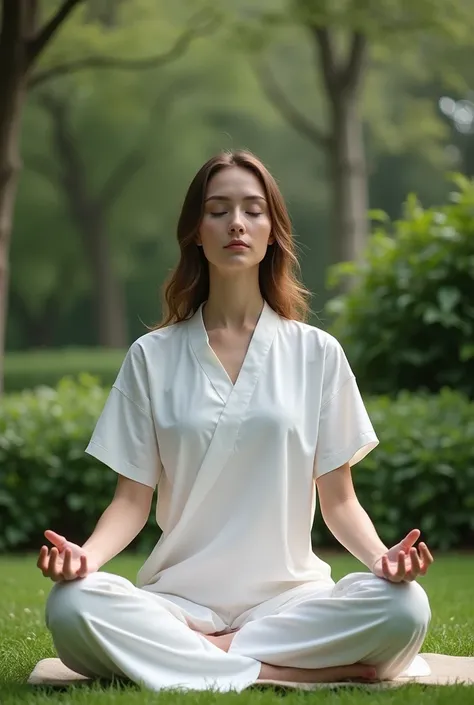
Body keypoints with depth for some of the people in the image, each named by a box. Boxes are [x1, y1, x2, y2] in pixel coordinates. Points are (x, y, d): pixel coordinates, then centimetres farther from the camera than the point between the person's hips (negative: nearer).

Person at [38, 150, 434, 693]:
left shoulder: (317, 353, 8)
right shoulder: (152, 356, 8)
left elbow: (338, 499, 7)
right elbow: (133, 498, 4)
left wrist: (381, 556, -15)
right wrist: (86, 554, -18)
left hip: (289, 595, 1)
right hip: (178, 598, 0)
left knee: (403, 608, -30)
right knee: (71, 607, -32)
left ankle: (195, 652, -18)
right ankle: (279, 668, -23)